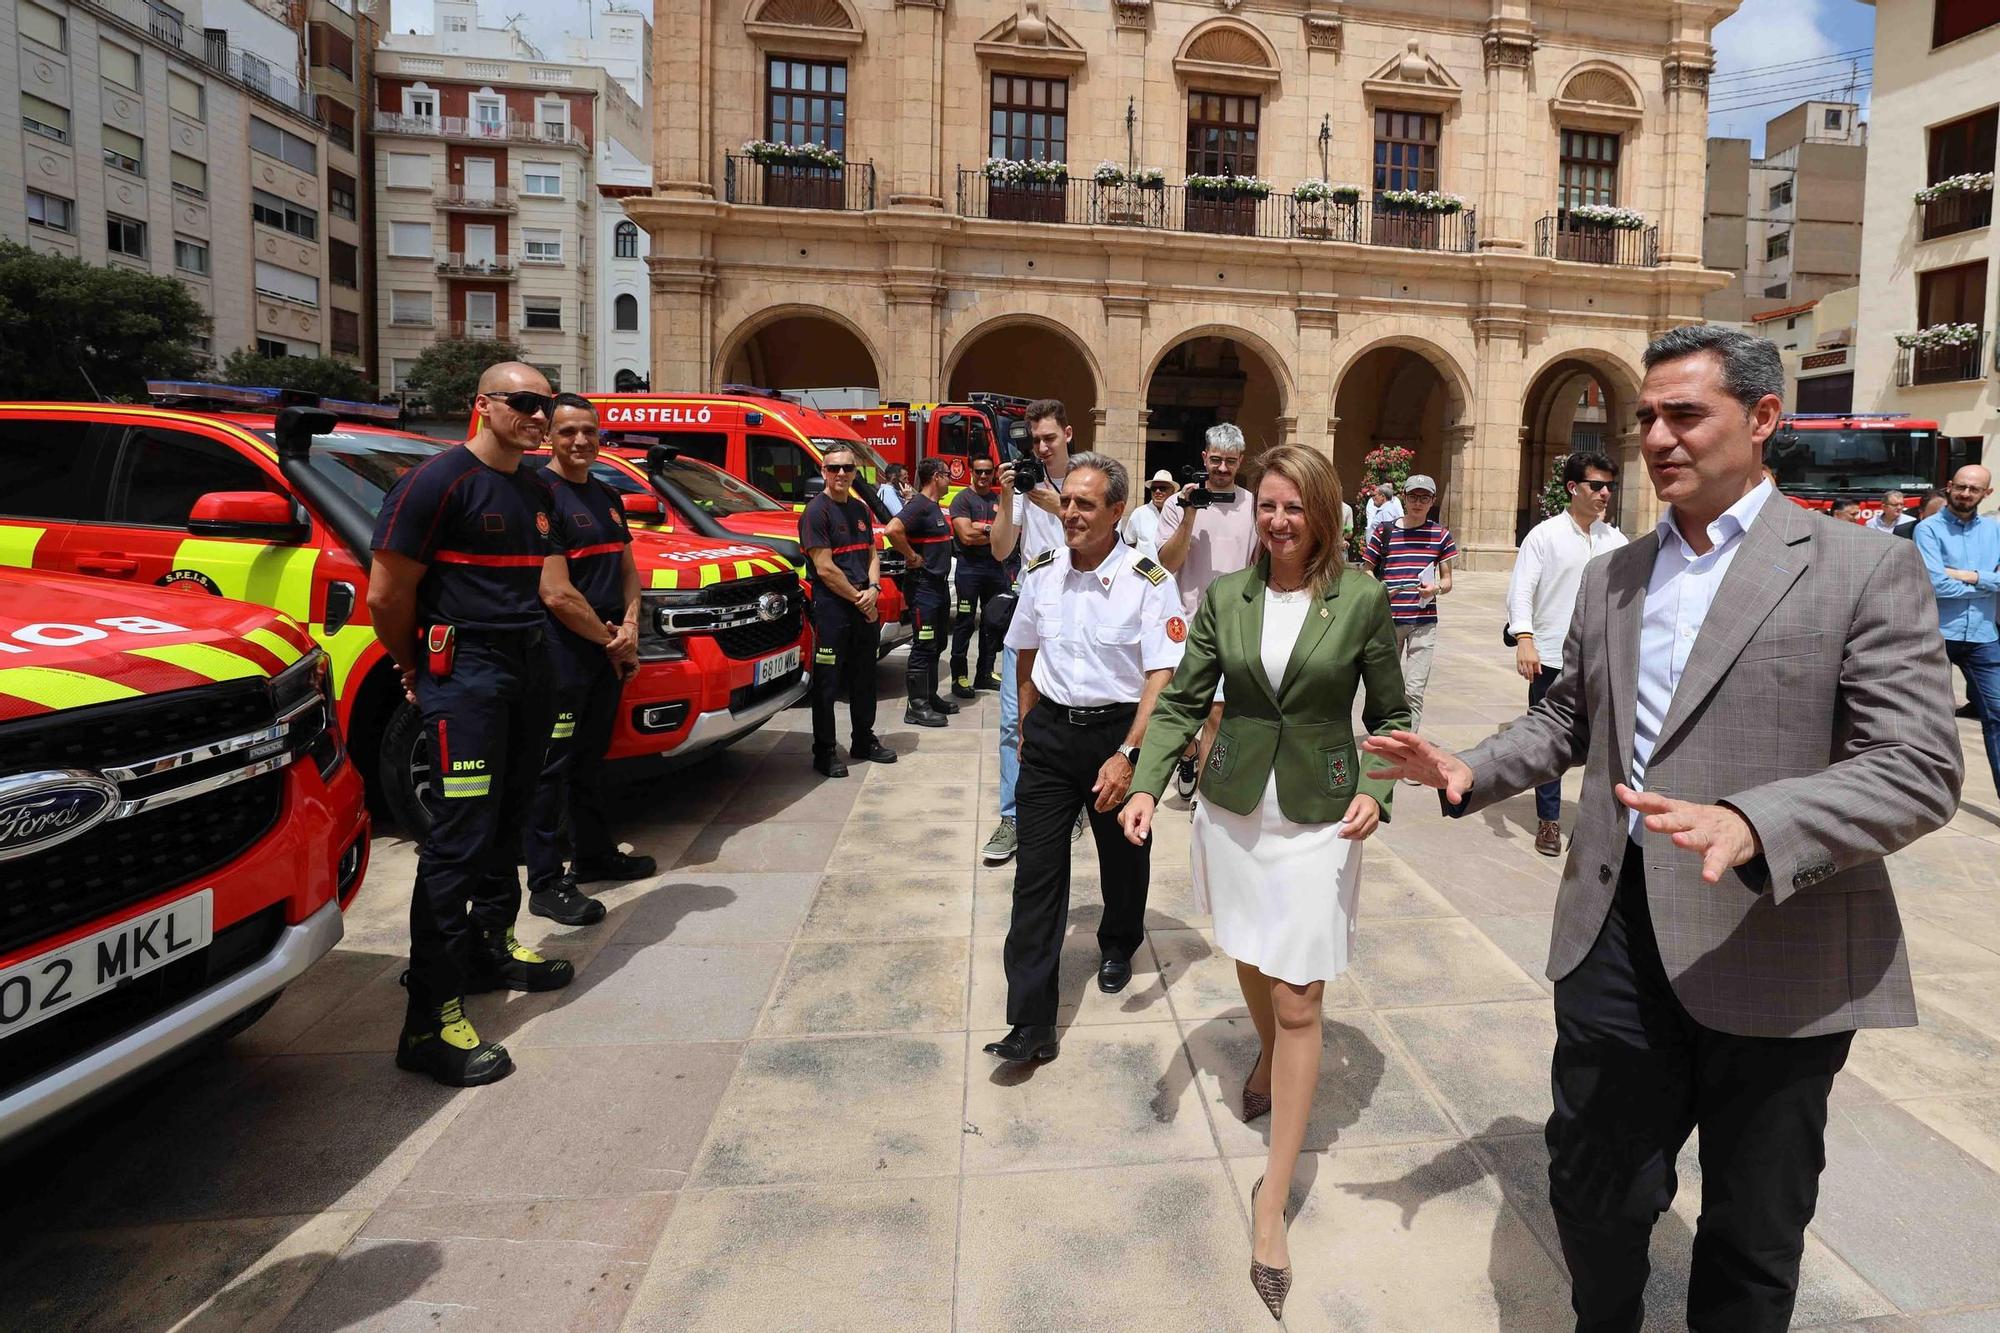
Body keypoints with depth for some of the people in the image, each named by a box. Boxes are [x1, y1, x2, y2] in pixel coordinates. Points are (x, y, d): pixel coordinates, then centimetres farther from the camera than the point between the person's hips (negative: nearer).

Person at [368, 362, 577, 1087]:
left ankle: (490, 945, 33)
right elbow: (386, 596, -11)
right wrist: (417, 673, 1)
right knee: (459, 837, -10)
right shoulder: (437, 482, -11)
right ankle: (430, 1020, -5)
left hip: (528, 666, 8)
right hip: (465, 671, -8)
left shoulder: (535, 493, 14)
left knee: (507, 819, 16)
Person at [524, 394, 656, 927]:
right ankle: (546, 883, 3)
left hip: (607, 651, 8)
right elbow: (557, 594, -19)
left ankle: (593, 854, 31)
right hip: (562, 650, -8)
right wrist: (610, 639, -9)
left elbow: (627, 569, 16)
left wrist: (629, 628, -2)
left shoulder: (606, 497, 15)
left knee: (589, 758, 18)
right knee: (552, 765, -3)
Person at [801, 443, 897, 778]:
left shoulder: (860, 508, 13)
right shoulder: (816, 511, -10)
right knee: (827, 683, -1)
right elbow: (825, 569, -15)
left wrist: (873, 590, -2)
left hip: (865, 608, 8)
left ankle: (864, 741, 30)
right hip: (831, 609, -7)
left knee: (864, 678, 16)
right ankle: (824, 752, 8)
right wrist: (858, 598, -10)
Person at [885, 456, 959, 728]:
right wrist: (912, 557, -21)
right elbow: (893, 530, -32)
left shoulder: (934, 507, 15)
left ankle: (930, 697, 26)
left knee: (938, 644, 16)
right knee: (923, 647, -7)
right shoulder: (919, 505, -16)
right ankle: (916, 707, -2)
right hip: (923, 585, -10)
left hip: (939, 583, 10)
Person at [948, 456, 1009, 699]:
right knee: (965, 623, -4)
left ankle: (985, 673, 20)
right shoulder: (962, 499, -3)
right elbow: (966, 536, -14)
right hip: (970, 567, -6)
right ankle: (959, 676, 0)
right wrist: (994, 531, -4)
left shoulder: (999, 500, 15)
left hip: (995, 566, 6)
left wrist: (982, 528, -10)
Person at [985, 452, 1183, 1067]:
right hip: (1051, 731, 3)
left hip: (1120, 728, -2)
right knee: (1037, 872, -3)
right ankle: (1032, 1023, 0)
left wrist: (1128, 755, -24)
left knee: (1123, 856, 17)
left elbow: (1162, 676, -17)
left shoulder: (1148, 581, -13)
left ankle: (1118, 948, 49)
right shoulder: (1040, 572, 2)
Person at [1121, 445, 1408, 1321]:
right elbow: (1183, 700, 0)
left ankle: (1273, 1200, 10)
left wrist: (1376, 791, -16)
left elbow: (1389, 715, 0)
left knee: (1298, 1003, -1)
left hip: (1318, 820, -3)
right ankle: (1267, 1054, 55)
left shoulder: (1362, 601, -8)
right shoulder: (1225, 596, -1)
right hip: (1232, 810, 3)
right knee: (1251, 962, 22)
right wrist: (1147, 784, -13)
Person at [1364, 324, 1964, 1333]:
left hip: (1773, 958, -4)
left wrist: (1752, 826, -31)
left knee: (1751, 1234, 16)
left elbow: (1920, 767, -14)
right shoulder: (1610, 577, 9)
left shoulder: (1864, 570, -7)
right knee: (1592, 1188, 18)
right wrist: (1473, 773, 0)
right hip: (1615, 936, 4)